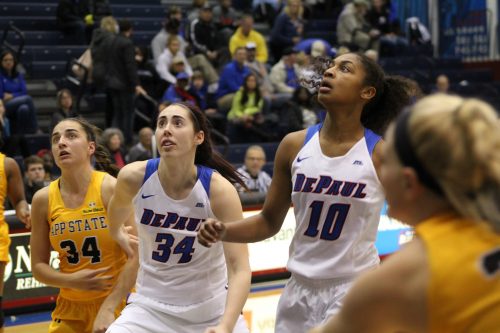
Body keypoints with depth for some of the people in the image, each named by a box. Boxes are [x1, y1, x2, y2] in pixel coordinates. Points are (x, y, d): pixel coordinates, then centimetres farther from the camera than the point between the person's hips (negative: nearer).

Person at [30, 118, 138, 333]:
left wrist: (109, 307, -20)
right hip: (70, 308, 3)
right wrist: (72, 281, -15)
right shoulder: (43, 199, -2)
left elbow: (136, 254, -15)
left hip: (119, 302, -3)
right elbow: (38, 266, 3)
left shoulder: (113, 189, -12)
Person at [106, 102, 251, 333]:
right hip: (151, 305, 1)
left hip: (212, 308, -1)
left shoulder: (219, 190, -20)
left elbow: (240, 269, -24)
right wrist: (117, 233, 29)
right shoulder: (134, 178, -15)